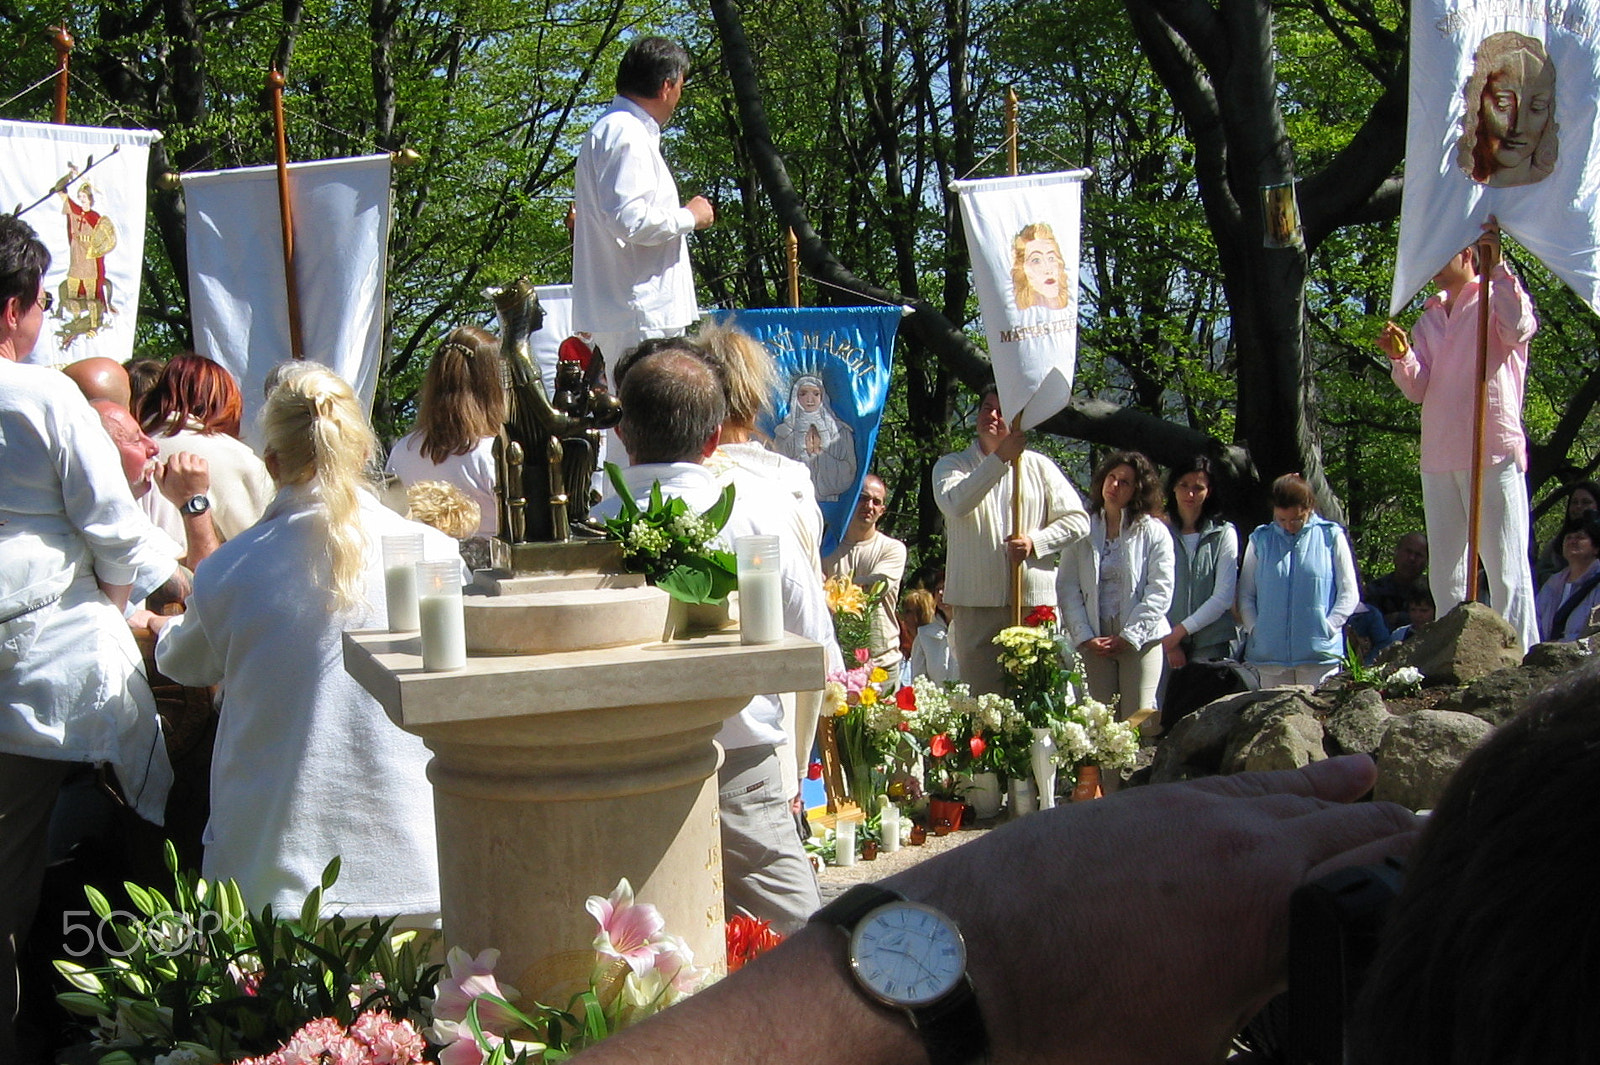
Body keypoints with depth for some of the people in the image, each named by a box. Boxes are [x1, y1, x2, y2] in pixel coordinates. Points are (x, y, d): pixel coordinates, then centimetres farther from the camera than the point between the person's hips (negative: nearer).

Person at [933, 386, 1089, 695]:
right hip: (977, 602, -1)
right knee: (981, 695, -2)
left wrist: (1036, 542, -7)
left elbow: (1077, 520, 10)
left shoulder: (1040, 466, 12)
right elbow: (956, 504, -14)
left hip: (1034, 600, 1)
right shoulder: (952, 465, 9)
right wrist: (1000, 458, -17)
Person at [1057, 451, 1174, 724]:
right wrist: (1084, 636, -7)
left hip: (1141, 638, -2)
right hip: (1094, 640, 2)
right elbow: (1067, 588, 4)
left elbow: (1160, 590, -3)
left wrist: (1129, 637, -10)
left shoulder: (1154, 532, 3)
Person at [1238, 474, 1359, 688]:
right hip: (1270, 654, 2)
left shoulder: (1331, 537, 4)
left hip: (1319, 653, -2)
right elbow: (1245, 595, 12)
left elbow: (1348, 594, 5)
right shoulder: (1260, 539, 9)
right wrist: (1255, 629, -3)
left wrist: (1327, 628, -7)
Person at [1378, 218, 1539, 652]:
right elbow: (1418, 389, 11)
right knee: (1445, 575, 5)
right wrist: (1400, 357, -9)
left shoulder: (1496, 298, 5)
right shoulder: (1429, 318, 20)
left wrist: (1496, 263, -17)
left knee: (1506, 568, -8)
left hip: (1492, 453, -6)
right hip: (1439, 457, 6)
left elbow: (1519, 327, -19)